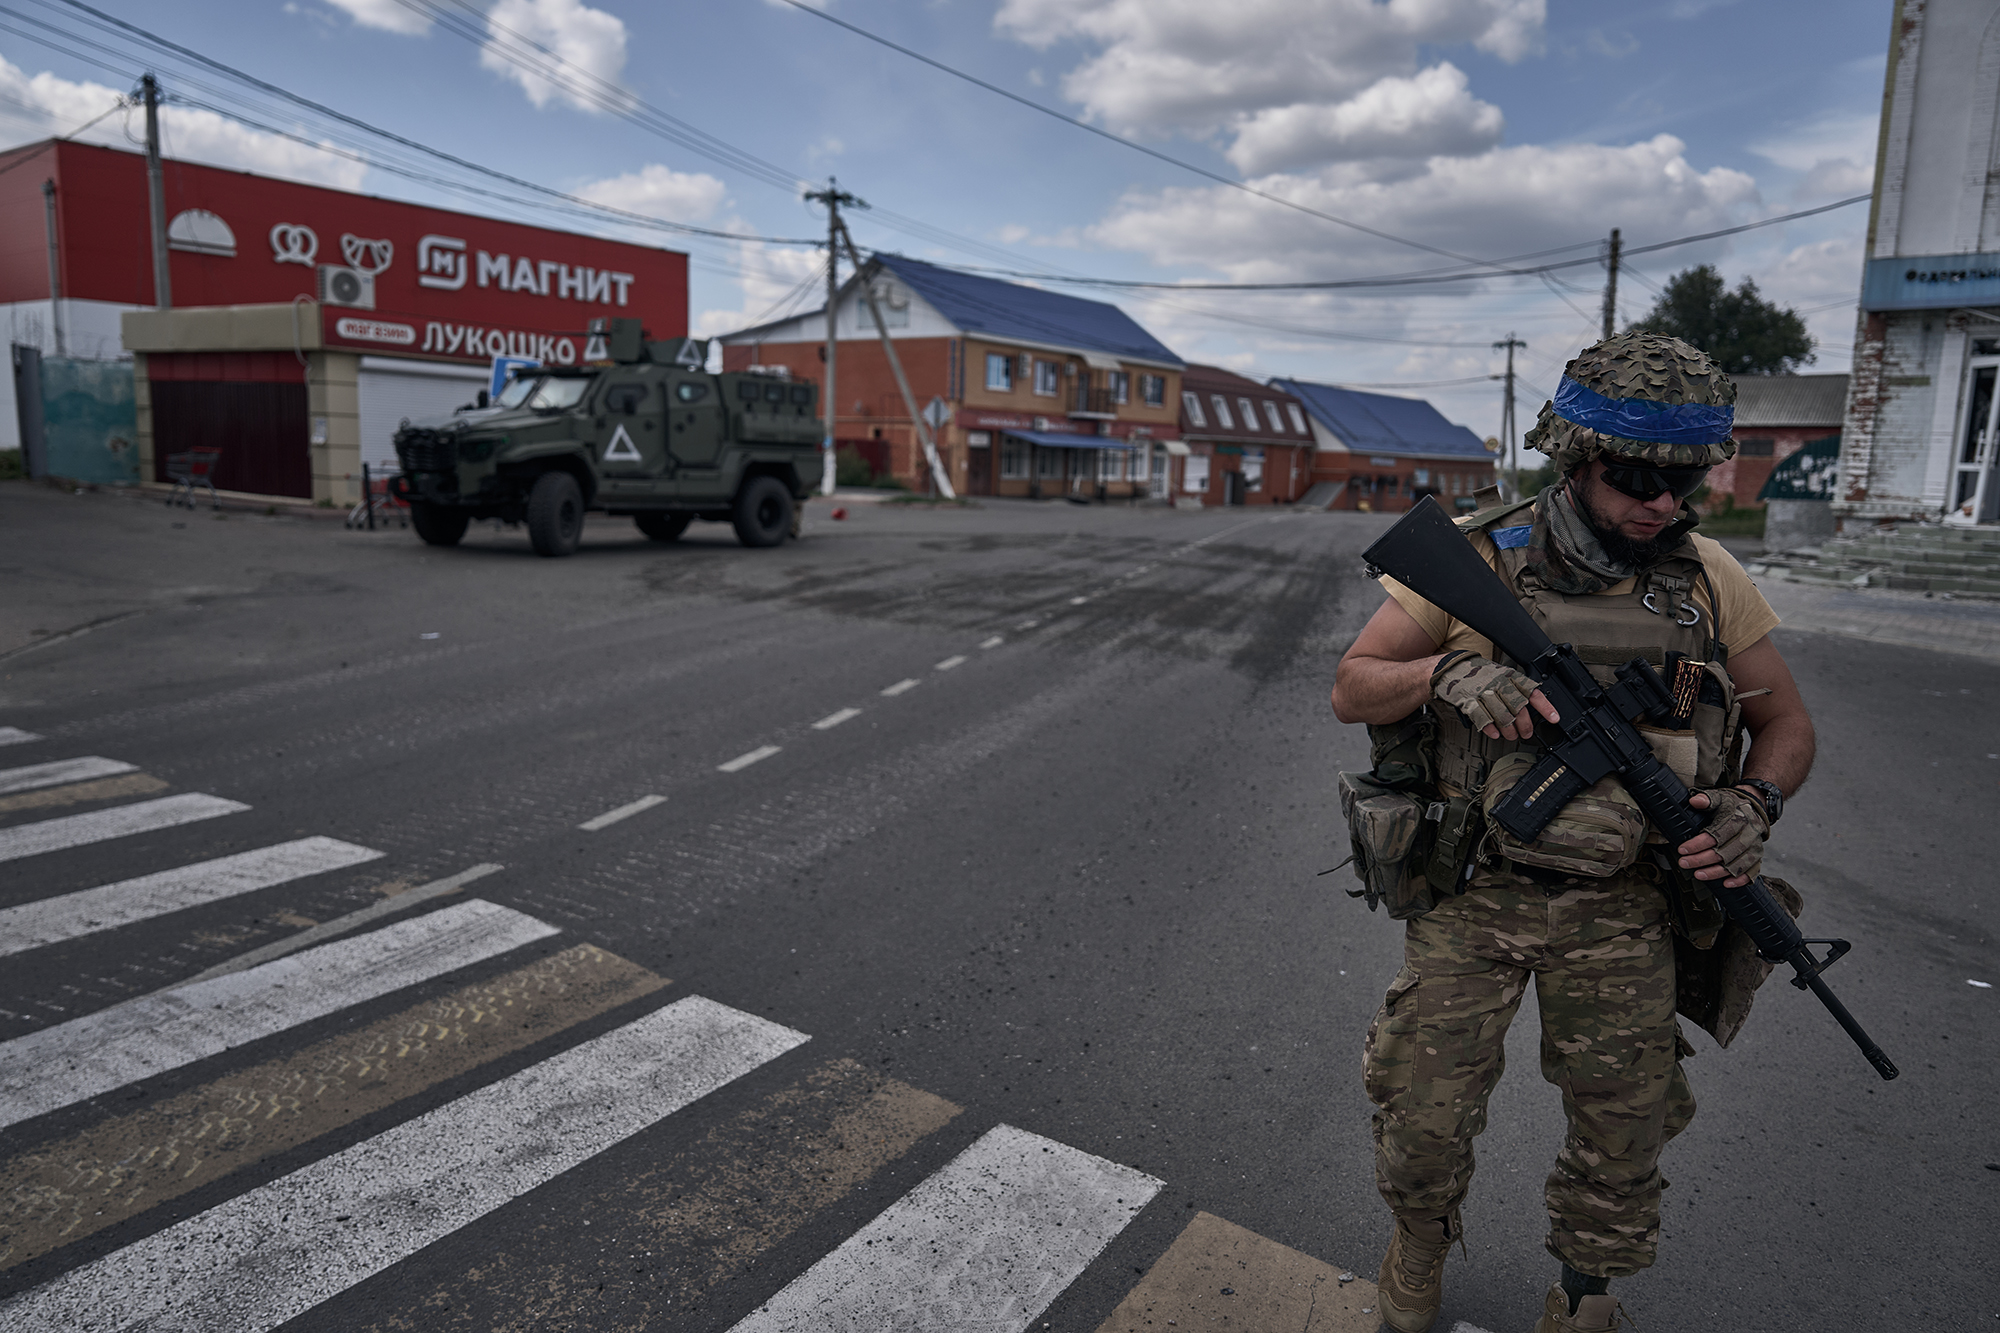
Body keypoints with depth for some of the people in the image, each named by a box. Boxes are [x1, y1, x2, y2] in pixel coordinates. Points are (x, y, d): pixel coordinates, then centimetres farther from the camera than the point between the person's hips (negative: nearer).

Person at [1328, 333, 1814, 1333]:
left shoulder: (1708, 578, -2)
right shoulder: (1472, 557, -9)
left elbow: (1784, 719, 9)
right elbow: (1351, 691, -6)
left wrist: (1753, 802, -12)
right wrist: (1446, 671, -26)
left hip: (1621, 911, 2)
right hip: (1473, 896, -2)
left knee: (1623, 1142, 15)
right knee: (1424, 1119, 6)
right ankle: (1420, 1248, 40)